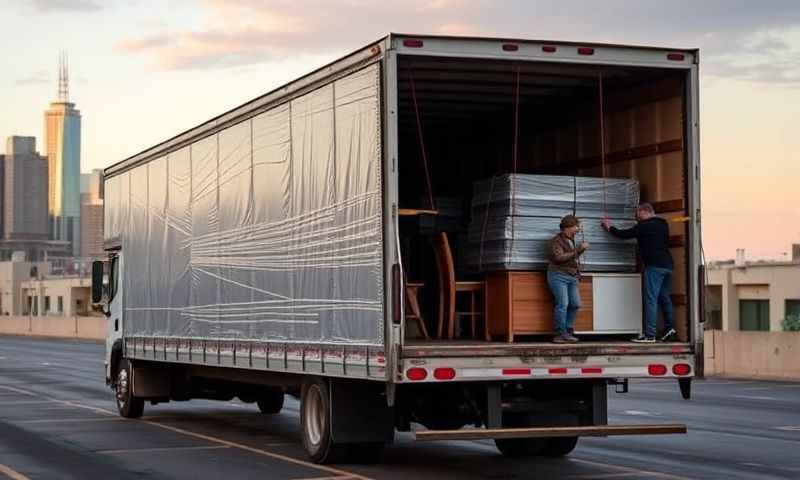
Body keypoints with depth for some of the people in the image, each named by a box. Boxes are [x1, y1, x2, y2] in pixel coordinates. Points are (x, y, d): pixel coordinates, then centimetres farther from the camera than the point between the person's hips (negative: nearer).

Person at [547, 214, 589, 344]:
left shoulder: (570, 240, 20)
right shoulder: (556, 241, -6)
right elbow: (559, 257, -20)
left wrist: (581, 250, 15)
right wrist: (577, 250, -19)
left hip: (571, 276, 8)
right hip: (559, 276, -8)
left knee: (575, 304, 1)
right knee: (562, 304, -14)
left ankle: (568, 331, 11)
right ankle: (560, 334, -11)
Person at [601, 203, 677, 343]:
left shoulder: (644, 226, -6)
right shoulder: (663, 225, 17)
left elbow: (624, 234, 0)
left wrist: (609, 227, 18)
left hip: (654, 266, -8)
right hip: (667, 265, 8)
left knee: (651, 299, -8)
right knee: (664, 298, 16)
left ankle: (649, 334, -11)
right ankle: (669, 328, 8)